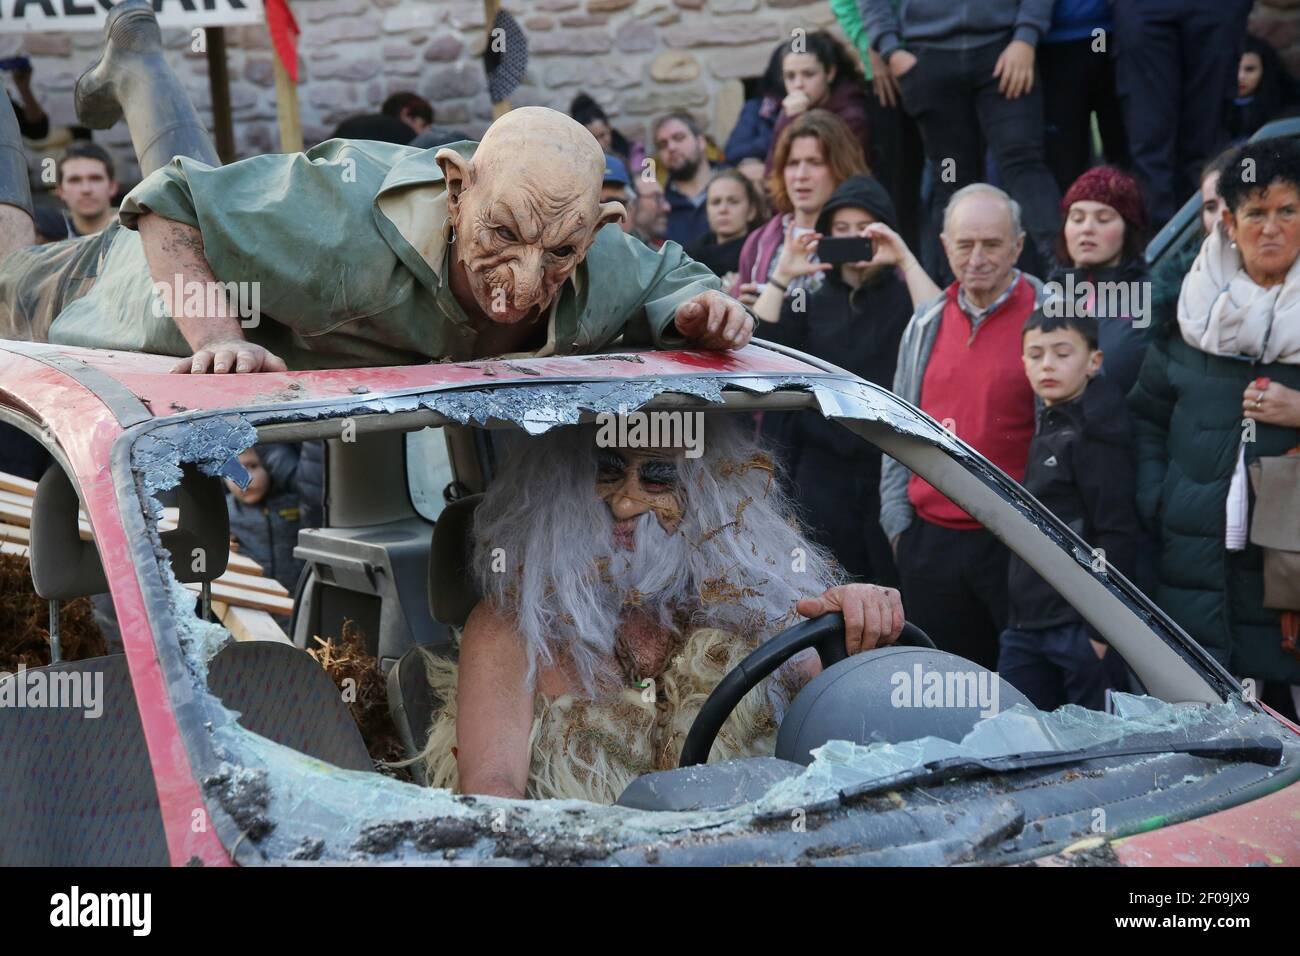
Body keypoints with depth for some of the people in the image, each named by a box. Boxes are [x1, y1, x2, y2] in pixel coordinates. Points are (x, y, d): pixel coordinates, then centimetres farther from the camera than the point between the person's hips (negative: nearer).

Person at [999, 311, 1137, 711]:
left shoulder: (1094, 435, -11)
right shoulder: (1048, 429, 16)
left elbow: (1117, 536, -16)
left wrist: (1100, 629, -18)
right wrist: (1017, 619, 19)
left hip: (1080, 627, -9)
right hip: (1026, 625, 9)